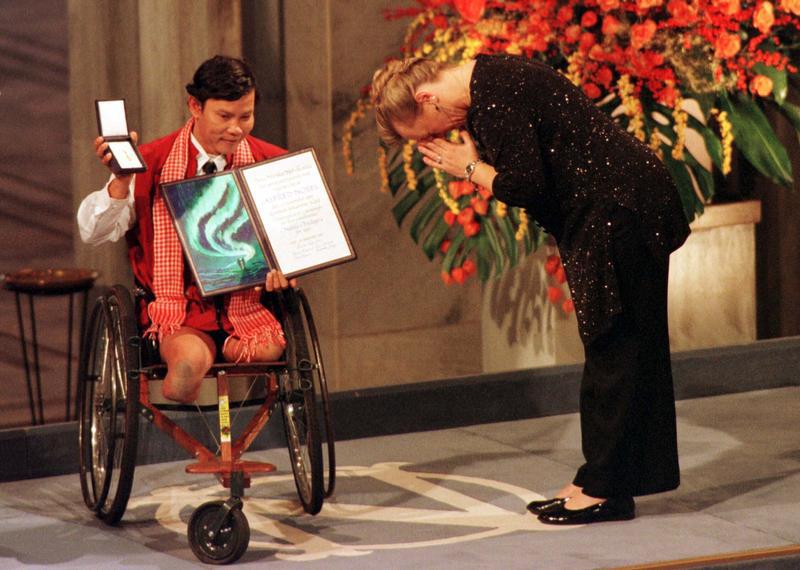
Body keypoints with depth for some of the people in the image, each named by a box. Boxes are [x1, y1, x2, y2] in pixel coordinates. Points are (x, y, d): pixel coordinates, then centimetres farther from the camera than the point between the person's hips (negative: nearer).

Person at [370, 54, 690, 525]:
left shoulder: (497, 98, -20)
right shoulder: (484, 85, 11)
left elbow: (525, 185, -23)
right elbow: (527, 169, 14)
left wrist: (469, 168, -8)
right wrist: (476, 160, -1)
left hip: (622, 214, -11)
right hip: (605, 217, 11)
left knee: (612, 350, -4)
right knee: (612, 351, 13)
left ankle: (605, 490, 2)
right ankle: (600, 481, 20)